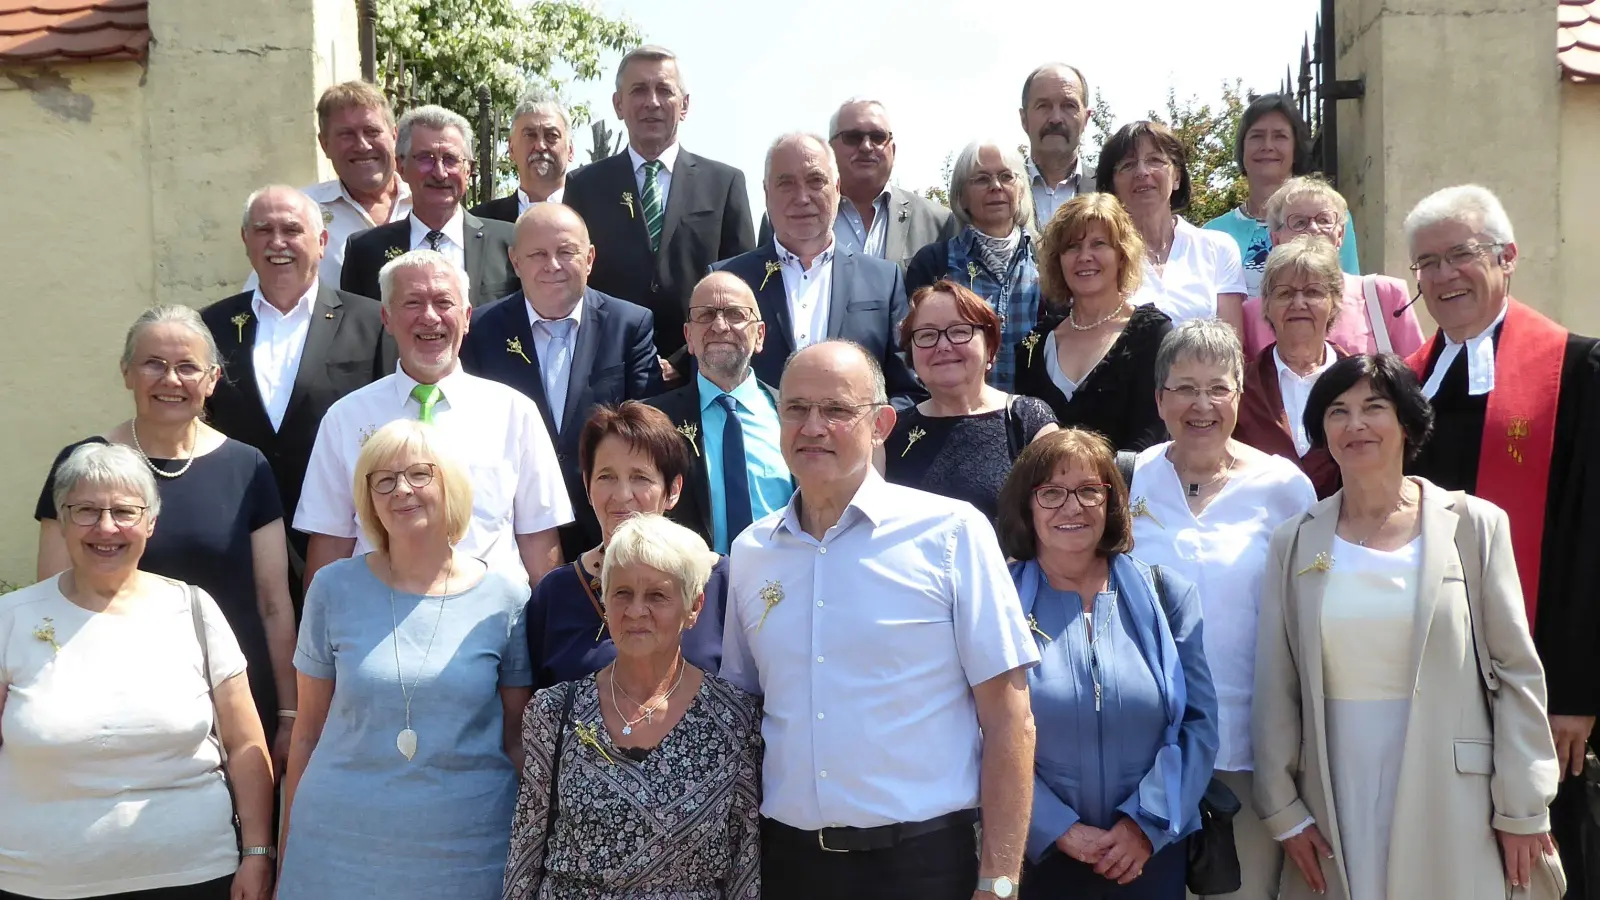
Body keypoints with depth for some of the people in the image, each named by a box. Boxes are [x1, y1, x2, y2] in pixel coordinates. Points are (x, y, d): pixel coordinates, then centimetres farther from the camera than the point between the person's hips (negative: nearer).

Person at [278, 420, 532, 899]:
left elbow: (519, 739, 4)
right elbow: (308, 731, 6)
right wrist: (287, 849, 7)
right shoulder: (333, 588, 0)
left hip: (468, 849, 0)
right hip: (339, 842, 1)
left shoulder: (507, 600, -2)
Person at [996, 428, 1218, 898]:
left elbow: (1199, 720, -1)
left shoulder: (1165, 593, 2)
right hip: (1038, 855, -2)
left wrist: (1147, 823, -10)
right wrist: (1059, 830, -15)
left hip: (1152, 851, 2)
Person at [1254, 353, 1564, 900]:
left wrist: (1522, 809, -3)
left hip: (1453, 809, -1)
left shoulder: (1473, 526, 0)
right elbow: (1275, 690, 5)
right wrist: (1283, 810, 1)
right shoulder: (1295, 543, 4)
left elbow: (1518, 674, -1)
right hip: (1336, 809, 2)